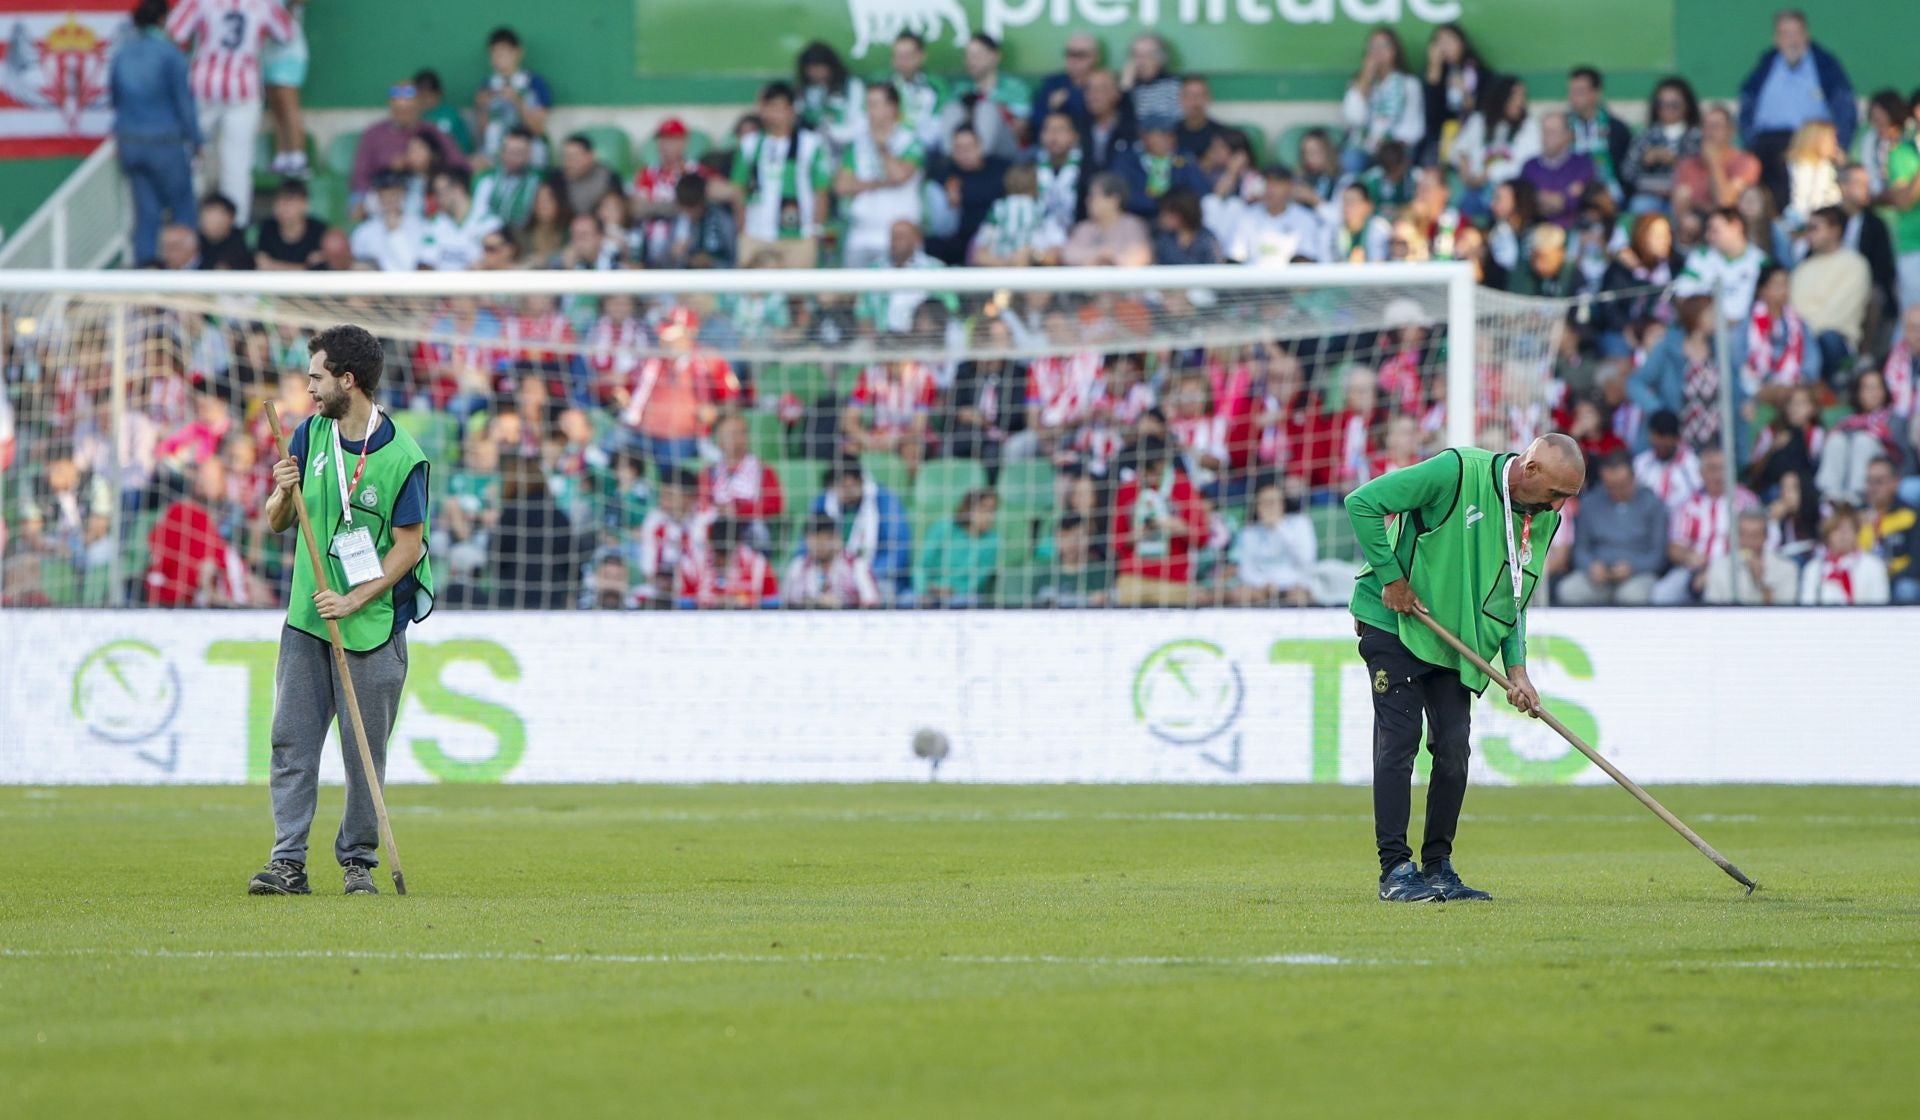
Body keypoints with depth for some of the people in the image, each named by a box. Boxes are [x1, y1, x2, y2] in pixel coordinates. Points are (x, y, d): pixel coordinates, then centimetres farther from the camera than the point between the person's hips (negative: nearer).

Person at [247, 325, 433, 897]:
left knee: (365, 752, 1)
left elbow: (409, 546, -9)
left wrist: (354, 600, -17)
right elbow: (277, 523, 12)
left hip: (373, 624, -5)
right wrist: (283, 494, -11)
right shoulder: (311, 434, 7)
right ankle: (288, 862, -2)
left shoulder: (402, 458, -11)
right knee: (292, 742, -2)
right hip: (307, 619, 5)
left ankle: (359, 860, 11)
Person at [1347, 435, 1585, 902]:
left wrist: (1516, 669, -4)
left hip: (1455, 644, 7)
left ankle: (1438, 868, 9)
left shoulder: (1543, 521, 2)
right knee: (1399, 741, -9)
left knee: (1454, 748, 0)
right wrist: (1390, 577, -20)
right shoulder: (1458, 473, -21)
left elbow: (1514, 601, 10)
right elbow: (1363, 503, -21)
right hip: (1394, 623, -7)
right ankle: (1395, 869, -7)